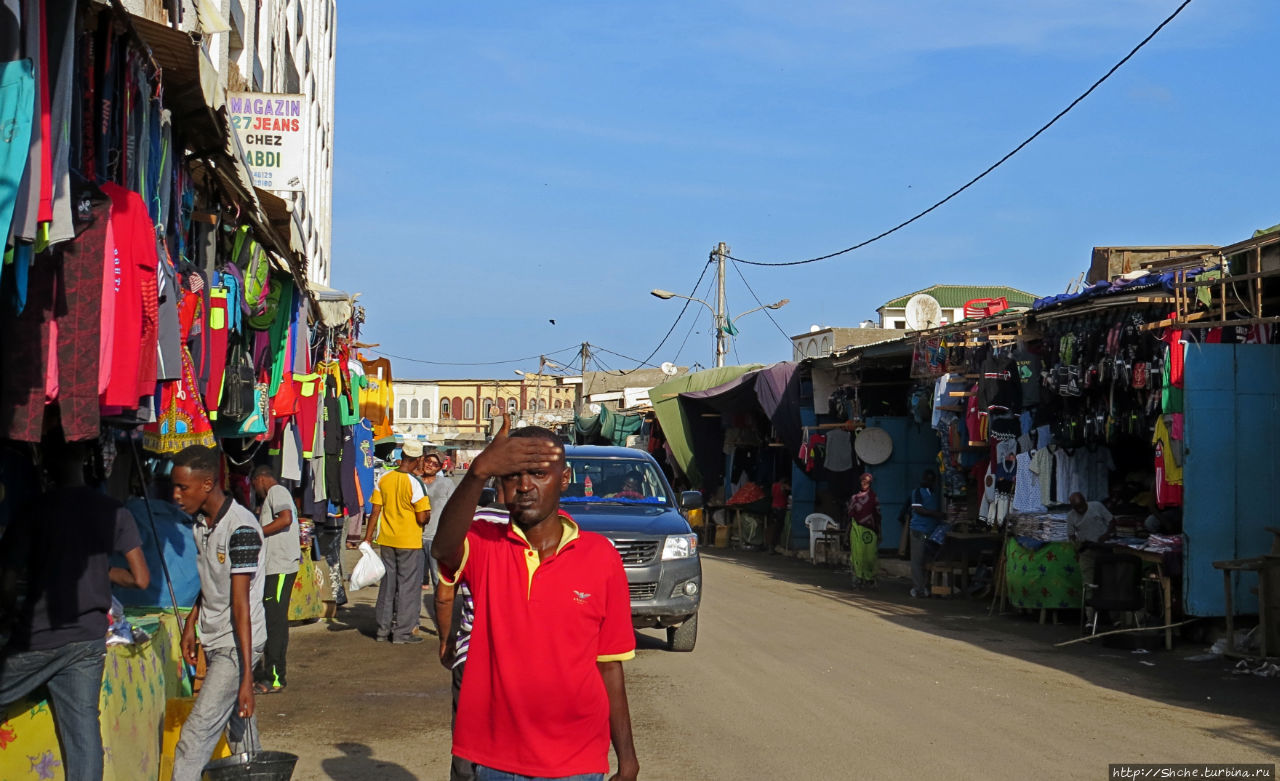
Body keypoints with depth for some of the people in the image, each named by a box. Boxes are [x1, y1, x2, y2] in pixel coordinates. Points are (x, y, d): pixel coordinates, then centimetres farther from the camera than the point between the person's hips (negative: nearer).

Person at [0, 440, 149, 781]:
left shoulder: (31, 514, -9)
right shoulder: (115, 512, -1)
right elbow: (141, 579, -2)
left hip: (36, 640, -3)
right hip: (89, 639, 3)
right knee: (83, 727, 7)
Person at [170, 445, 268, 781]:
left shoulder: (241, 529, -22)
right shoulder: (200, 522, 5)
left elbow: (241, 605, -25)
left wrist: (246, 675, -24)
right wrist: (191, 624, 15)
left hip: (237, 645, -9)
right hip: (214, 642, 9)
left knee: (196, 734, -13)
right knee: (236, 726, 17)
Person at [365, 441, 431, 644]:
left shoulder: (384, 479, 0)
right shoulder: (414, 483, -16)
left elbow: (375, 511, 3)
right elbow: (422, 518, -18)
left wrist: (368, 538, 9)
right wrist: (428, 514, 5)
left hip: (387, 541, 5)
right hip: (409, 542, -5)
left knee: (387, 584, 15)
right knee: (408, 585, 4)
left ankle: (383, 628, 20)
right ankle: (403, 631, 6)